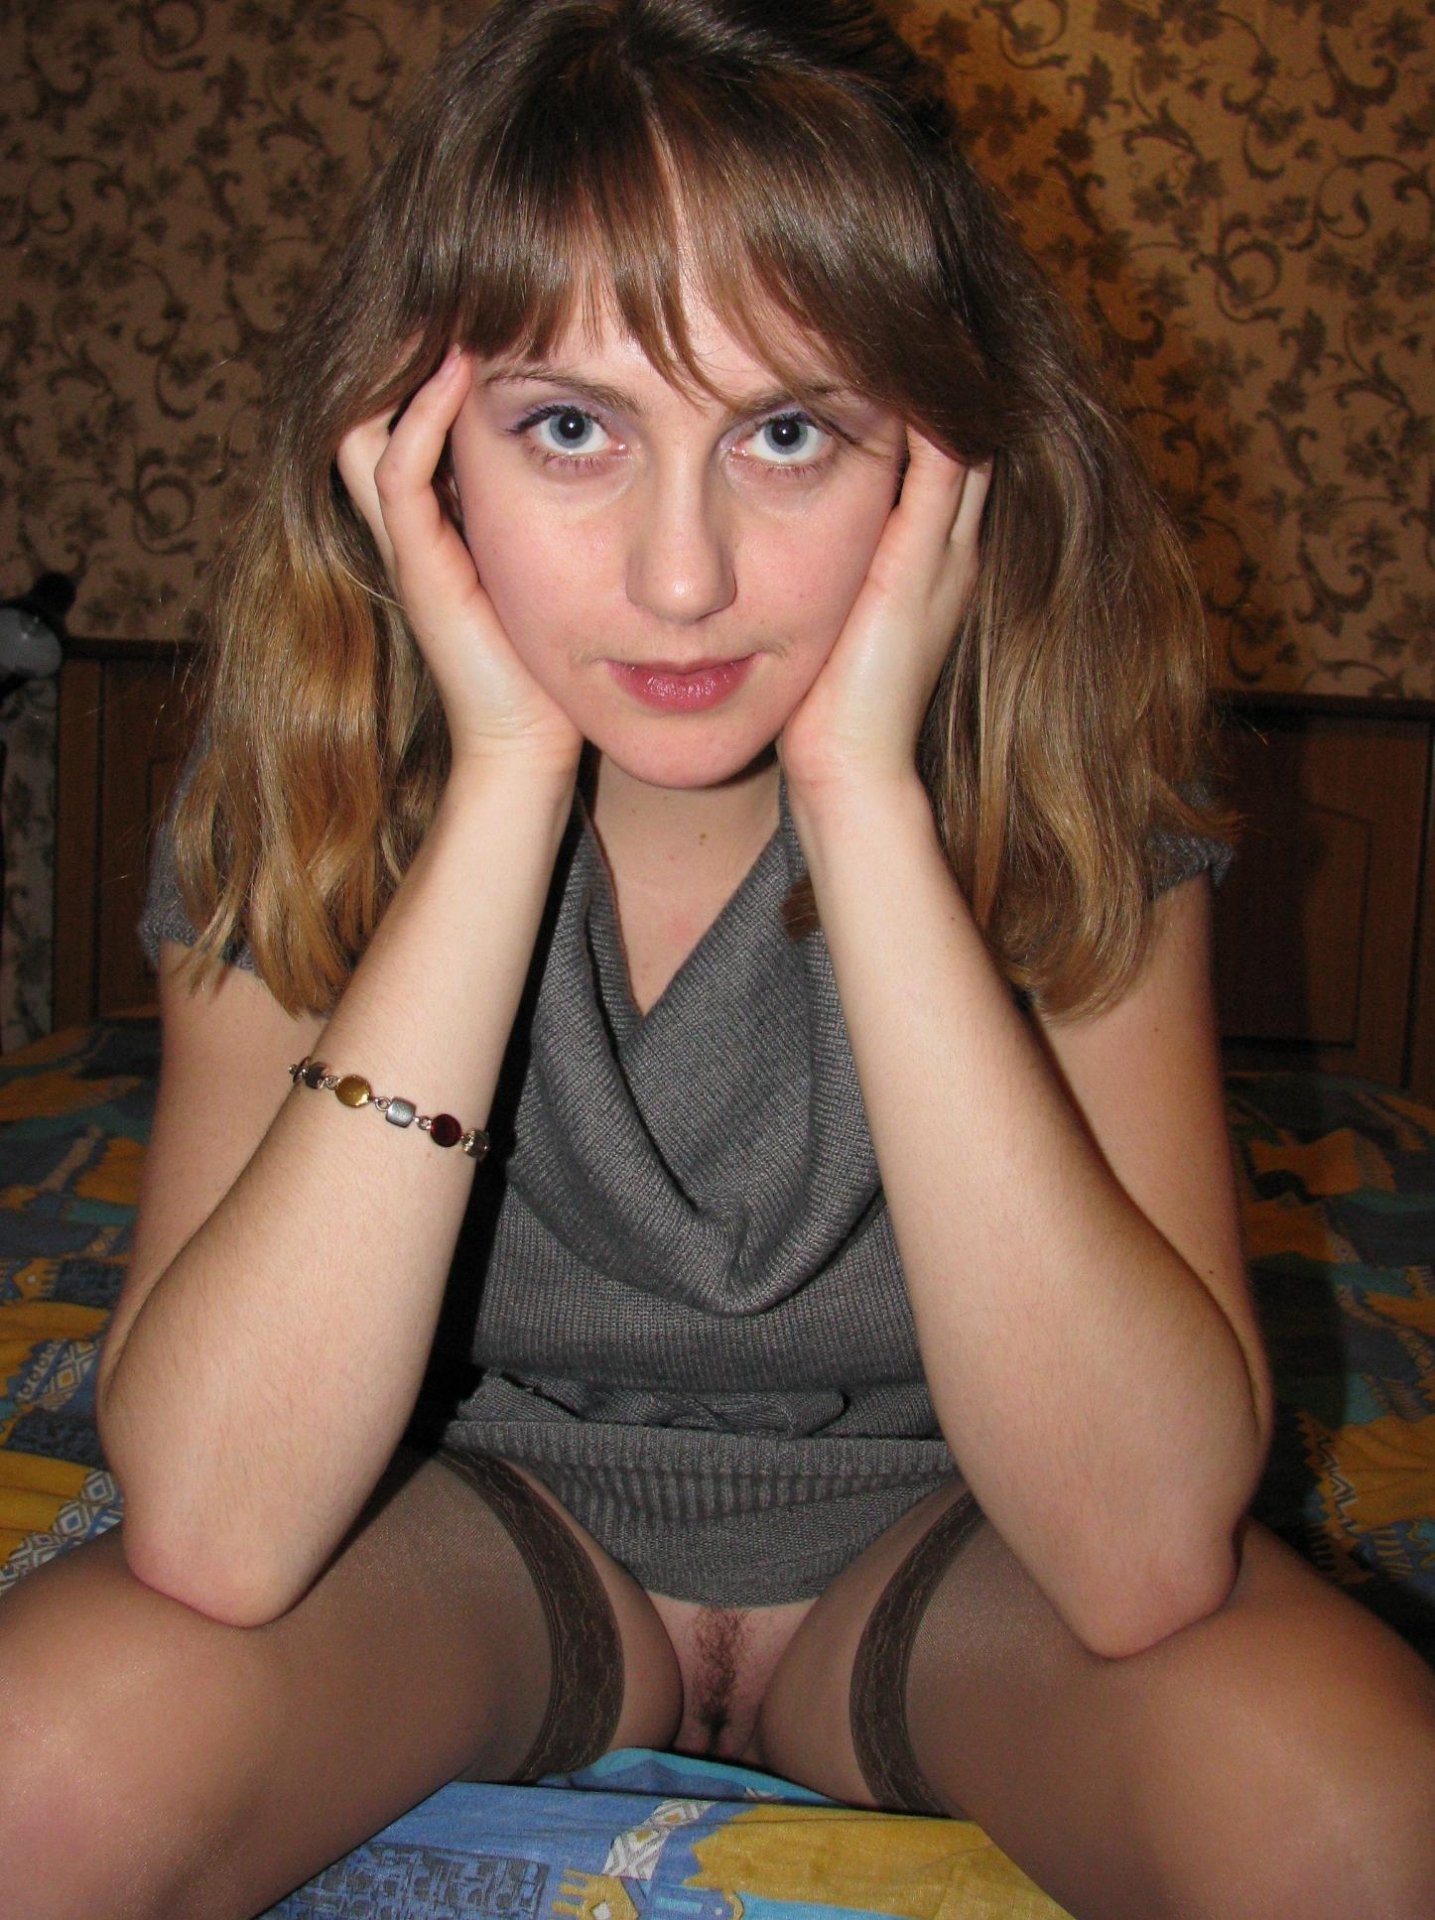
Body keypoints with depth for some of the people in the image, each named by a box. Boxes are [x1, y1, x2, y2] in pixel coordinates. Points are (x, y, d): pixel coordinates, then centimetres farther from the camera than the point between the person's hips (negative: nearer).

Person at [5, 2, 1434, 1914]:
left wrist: (862, 790, -35)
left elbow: (1145, 1553, -30)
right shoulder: (319, 771, -19)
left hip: (938, 1538, 1)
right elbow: (213, 1535, -30)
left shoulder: (1060, 765, -21)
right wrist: (504, 782, -33)